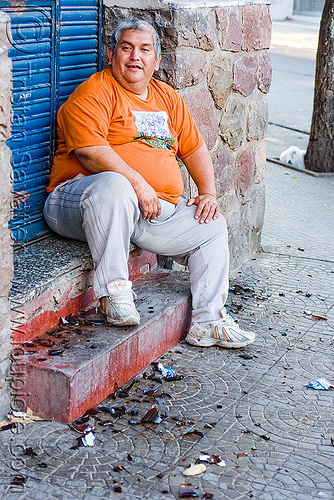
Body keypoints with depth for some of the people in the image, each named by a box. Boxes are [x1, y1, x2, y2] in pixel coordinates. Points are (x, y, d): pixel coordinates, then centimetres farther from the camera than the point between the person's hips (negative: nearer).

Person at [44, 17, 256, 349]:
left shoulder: (167, 98, 19)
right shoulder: (95, 93, -5)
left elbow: (194, 148, 22)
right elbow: (90, 150, -18)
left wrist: (208, 193, 8)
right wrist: (138, 185, -23)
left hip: (155, 209, 8)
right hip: (81, 199, -7)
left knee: (212, 226, 0)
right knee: (113, 185, -40)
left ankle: (207, 322, 2)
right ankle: (113, 289, -31)